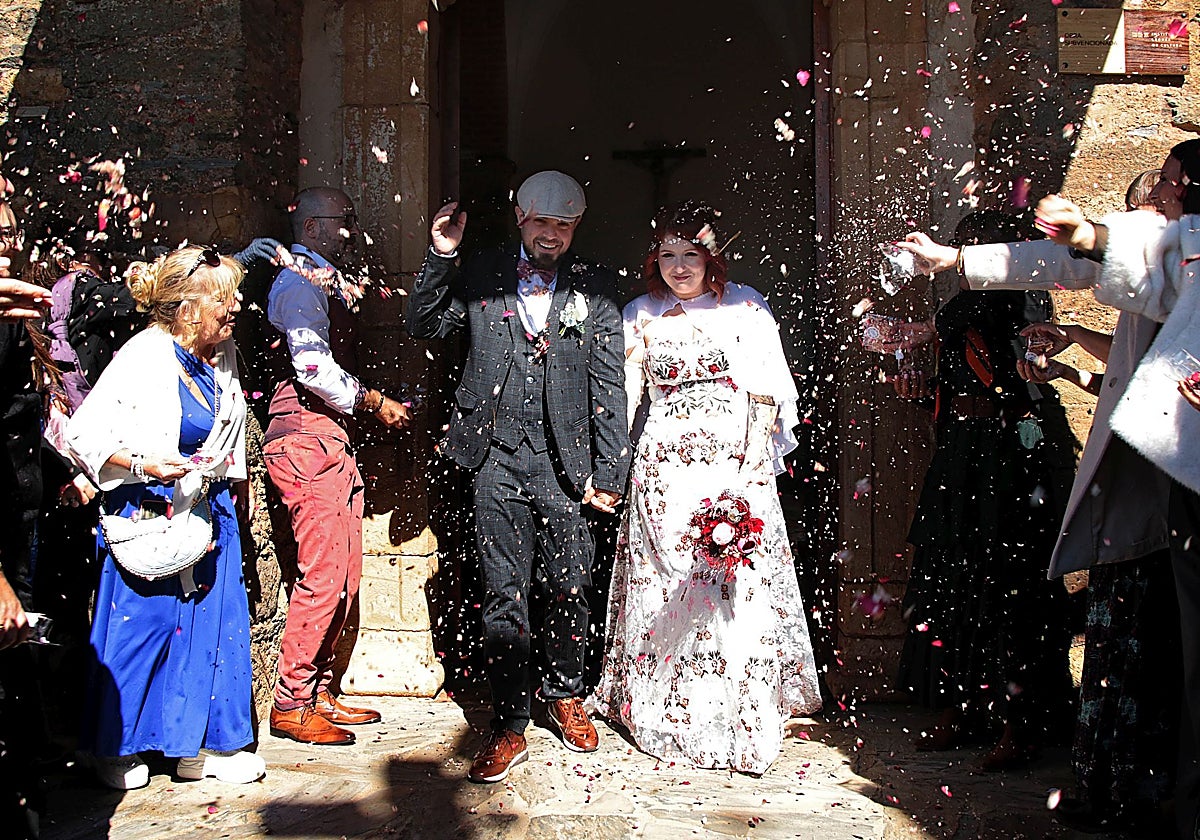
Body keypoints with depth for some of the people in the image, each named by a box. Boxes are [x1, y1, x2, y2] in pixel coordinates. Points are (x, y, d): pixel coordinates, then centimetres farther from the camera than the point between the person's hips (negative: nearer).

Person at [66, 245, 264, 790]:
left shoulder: (222, 354, 6)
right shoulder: (143, 358, -18)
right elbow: (84, 435, -18)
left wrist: (238, 481, 24)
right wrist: (144, 464, -29)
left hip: (210, 512, 7)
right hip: (151, 515, -7)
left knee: (216, 620, 6)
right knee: (141, 623, 2)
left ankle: (202, 744, 19)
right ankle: (115, 749, 22)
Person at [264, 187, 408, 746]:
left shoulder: (328, 282, 23)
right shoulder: (299, 284, -8)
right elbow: (313, 368, -19)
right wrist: (373, 401, -9)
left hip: (332, 439, 10)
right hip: (307, 439, -10)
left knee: (344, 573, 10)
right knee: (323, 574, -8)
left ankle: (318, 691, 20)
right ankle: (291, 705, 2)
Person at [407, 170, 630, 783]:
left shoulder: (594, 288, 5)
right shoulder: (481, 276, 8)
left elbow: (608, 384, 2)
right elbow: (423, 327, 11)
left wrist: (609, 470, -3)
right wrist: (440, 256, -2)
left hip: (564, 461, 0)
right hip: (498, 461, 0)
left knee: (570, 588, 9)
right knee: (503, 595, 3)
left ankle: (565, 695, 34)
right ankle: (508, 728, 14)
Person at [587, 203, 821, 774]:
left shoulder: (745, 307, 4)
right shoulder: (639, 314, 10)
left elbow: (766, 391, 2)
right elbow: (624, 398, 11)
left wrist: (756, 463, -7)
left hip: (734, 464, -1)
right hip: (663, 467, 2)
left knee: (738, 592, -3)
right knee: (664, 589, 3)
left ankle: (744, 719, 10)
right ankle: (669, 719, 17)